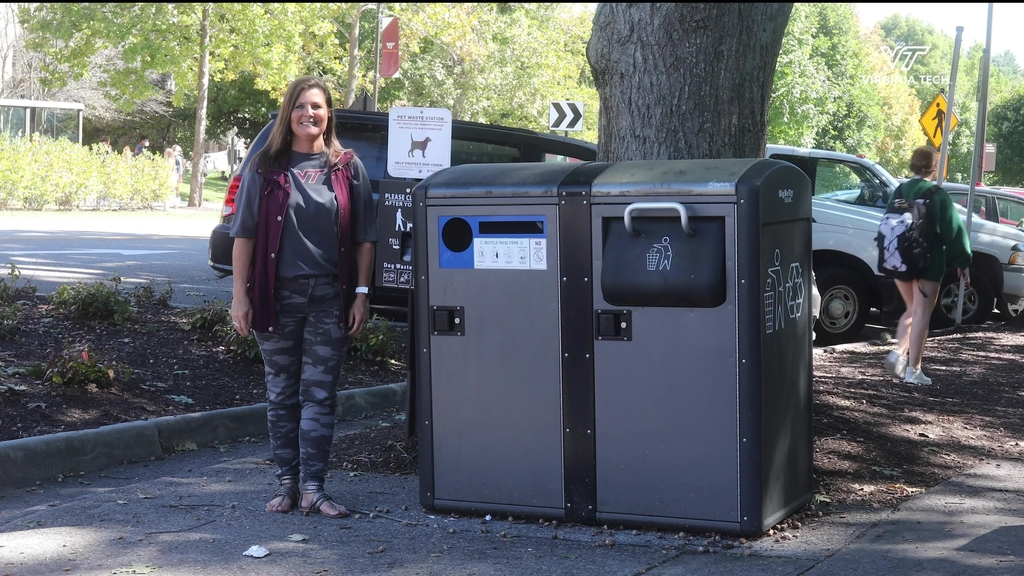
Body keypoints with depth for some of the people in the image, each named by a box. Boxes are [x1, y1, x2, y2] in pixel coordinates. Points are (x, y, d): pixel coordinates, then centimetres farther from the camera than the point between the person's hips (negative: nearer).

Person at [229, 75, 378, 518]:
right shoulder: (266, 167, 4)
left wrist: (361, 294, -1)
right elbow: (244, 233, 2)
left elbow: (364, 237, 6)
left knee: (319, 395, -1)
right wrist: (240, 295, -5)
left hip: (329, 298, 0)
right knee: (281, 394, 8)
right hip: (277, 296, 0)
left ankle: (313, 489, 1)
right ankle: (286, 485, 17)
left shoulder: (348, 168, 5)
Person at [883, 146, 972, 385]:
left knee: (912, 309, 20)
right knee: (921, 314, 1)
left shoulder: (899, 192, 5)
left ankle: (899, 352, 3)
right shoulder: (937, 195, -12)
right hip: (929, 263, -5)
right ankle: (913, 369, 2)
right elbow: (953, 230, -10)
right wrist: (962, 262, -3)